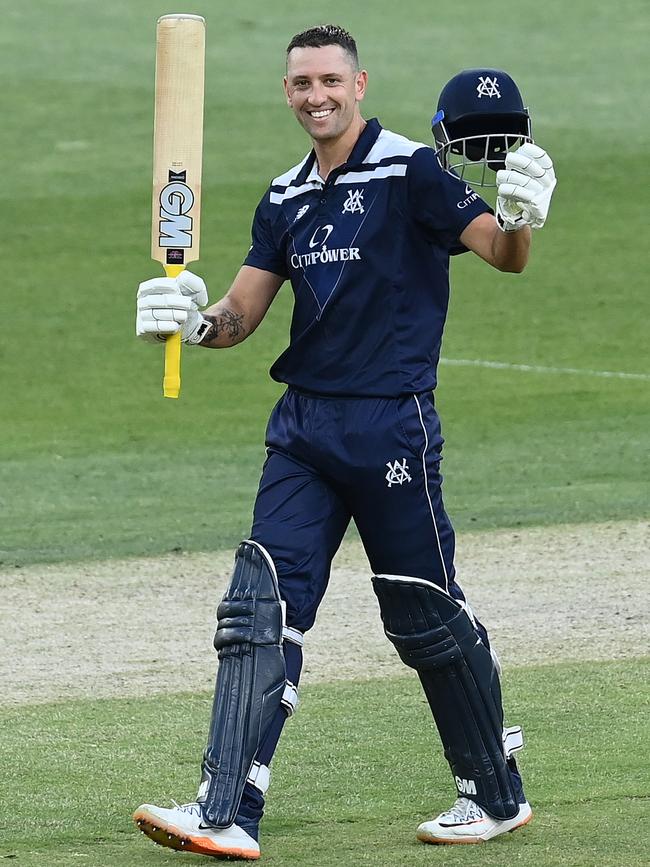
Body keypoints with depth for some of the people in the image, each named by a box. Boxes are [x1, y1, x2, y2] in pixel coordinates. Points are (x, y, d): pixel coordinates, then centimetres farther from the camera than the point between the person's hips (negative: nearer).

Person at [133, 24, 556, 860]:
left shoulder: (409, 172, -6)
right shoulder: (286, 199, 13)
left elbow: (503, 254, -15)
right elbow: (242, 313, 12)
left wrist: (520, 219, -38)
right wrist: (196, 318, -11)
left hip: (393, 423, -6)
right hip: (303, 428, 6)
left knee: (426, 615, 2)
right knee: (260, 608, -5)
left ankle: (497, 795, 19)